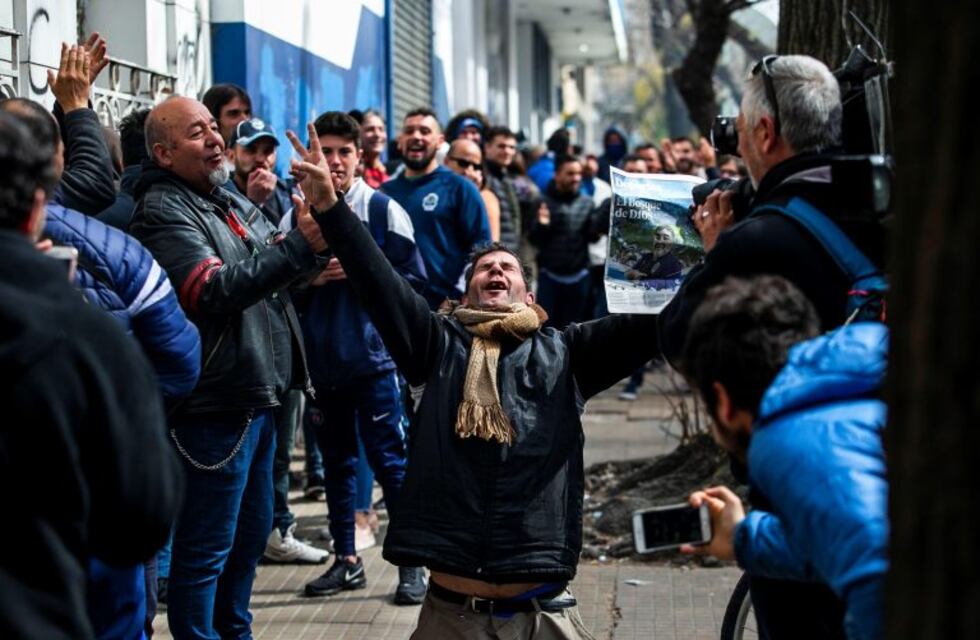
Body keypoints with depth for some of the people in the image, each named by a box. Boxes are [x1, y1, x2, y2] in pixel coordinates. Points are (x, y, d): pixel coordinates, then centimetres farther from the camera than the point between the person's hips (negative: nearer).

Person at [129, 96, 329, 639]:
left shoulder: (233, 201, 14)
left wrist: (309, 242, -4)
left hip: (257, 396, 9)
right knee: (206, 546, -1)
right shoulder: (163, 213, -14)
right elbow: (214, 292, -25)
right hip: (213, 406, -9)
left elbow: (271, 275, 18)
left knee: (252, 530, 20)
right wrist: (298, 246, -30)